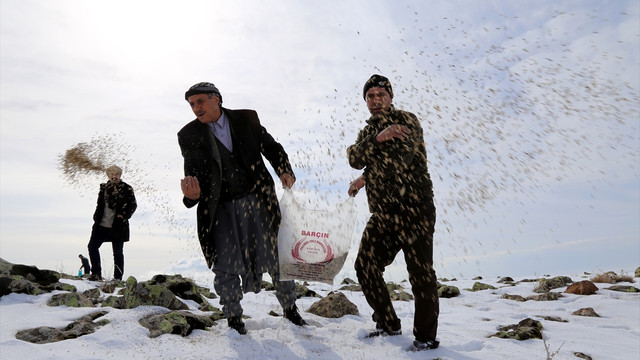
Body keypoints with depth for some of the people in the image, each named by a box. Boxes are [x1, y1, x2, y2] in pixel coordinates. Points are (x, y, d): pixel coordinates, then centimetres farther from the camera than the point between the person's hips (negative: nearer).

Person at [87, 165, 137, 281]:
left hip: (117, 226, -5)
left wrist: (124, 216, -11)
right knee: (92, 246, 3)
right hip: (102, 225, 5)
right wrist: (96, 216, 7)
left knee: (118, 252, 2)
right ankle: (96, 273, 15)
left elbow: (133, 205, -1)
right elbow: (100, 204, 19)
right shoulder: (104, 188, 11)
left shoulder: (126, 189, -2)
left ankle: (118, 278, 12)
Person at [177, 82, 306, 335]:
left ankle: (290, 309, 27)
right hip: (222, 208, 0)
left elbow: (272, 148, 9)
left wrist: (285, 171, -8)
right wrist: (192, 193, -29)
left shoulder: (247, 119, 1)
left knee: (277, 257, 7)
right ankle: (233, 317, 23)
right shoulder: (189, 135, -1)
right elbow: (193, 172, -7)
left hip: (257, 201, 0)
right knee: (225, 266, 1)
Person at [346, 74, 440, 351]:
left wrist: (364, 178, -12)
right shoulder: (368, 131, 17)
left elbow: (401, 156, -20)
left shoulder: (405, 120, -2)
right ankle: (388, 324, 24)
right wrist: (378, 138, -21)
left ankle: (426, 337, 13)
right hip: (382, 214, 7)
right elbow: (355, 158, -4)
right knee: (365, 266, 6)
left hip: (413, 208, -6)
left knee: (421, 274, -4)